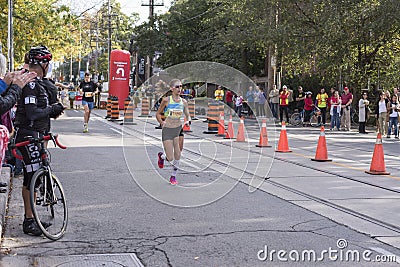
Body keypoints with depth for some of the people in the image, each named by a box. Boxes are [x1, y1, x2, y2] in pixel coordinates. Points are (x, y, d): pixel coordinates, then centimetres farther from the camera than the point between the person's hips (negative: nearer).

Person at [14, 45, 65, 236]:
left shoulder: (35, 82, 16)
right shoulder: (31, 83, -17)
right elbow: (32, 114, -25)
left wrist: (52, 111, 10)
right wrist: (52, 109, -12)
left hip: (35, 135, 11)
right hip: (28, 136, -11)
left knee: (32, 177, 14)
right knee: (32, 177, -7)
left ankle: (32, 218, 22)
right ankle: (29, 221, 0)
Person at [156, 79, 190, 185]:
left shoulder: (183, 102, 3)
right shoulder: (166, 100, -6)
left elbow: (187, 115, 11)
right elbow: (158, 114, 3)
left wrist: (188, 121, -11)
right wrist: (161, 122, -13)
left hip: (178, 129, 3)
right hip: (167, 130, -3)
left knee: (178, 155, 0)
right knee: (170, 158, -5)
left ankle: (173, 176, 20)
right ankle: (162, 156, 32)